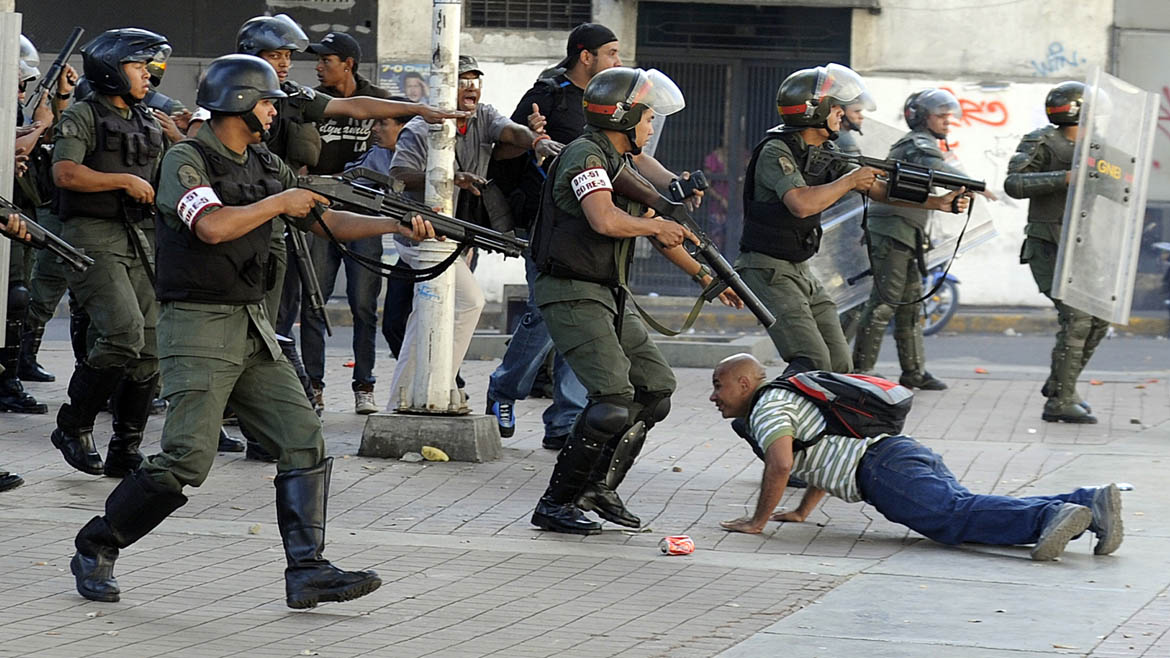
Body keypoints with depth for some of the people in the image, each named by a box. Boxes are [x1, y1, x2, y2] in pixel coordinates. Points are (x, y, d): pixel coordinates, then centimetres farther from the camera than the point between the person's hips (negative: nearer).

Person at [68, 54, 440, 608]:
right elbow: (212, 226, -25)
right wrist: (279, 203, -12)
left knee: (303, 442, -2)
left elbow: (325, 221, 18)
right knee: (187, 458, -14)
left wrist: (394, 225, 6)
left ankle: (308, 572, -2)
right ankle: (94, 550, 3)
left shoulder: (266, 166, 14)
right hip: (199, 328, -8)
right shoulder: (186, 161, -9)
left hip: (253, 329, 8)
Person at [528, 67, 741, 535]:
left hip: (607, 296, 10)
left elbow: (652, 226, 27)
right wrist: (658, 226, -14)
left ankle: (600, 487, 18)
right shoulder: (585, 156, -15)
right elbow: (605, 220, -32)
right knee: (614, 400, -19)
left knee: (655, 388, 12)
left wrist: (703, 275, 27)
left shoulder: (619, 163, 17)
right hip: (571, 295, -10)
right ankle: (556, 505, -11)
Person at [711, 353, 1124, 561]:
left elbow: (781, 463, -12)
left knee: (954, 515, -26)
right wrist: (801, 513, 44)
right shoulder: (789, 399, 36)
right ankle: (1090, 504, -19)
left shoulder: (766, 409, 5)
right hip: (911, 452, 9)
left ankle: (1051, 516, -47)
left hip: (884, 470, -9)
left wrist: (758, 521, -2)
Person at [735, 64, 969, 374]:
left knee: (839, 365, 3)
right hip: (768, 271, -9)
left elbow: (878, 189, 11)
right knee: (813, 363, -21)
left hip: (800, 270, 9)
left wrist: (938, 203, 2)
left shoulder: (827, 153, 9)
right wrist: (850, 181, -18)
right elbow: (802, 204, -31)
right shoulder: (776, 152, -17)